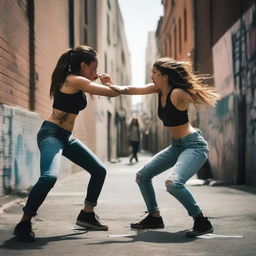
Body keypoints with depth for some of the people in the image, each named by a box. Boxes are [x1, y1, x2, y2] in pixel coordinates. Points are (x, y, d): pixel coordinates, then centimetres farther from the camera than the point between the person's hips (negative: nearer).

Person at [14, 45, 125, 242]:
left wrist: (93, 82, 18)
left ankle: (87, 215, 22)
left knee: (99, 170, 11)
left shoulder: (75, 82, 12)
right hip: (51, 134, -10)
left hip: (66, 137, 10)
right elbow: (112, 92, -14)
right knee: (49, 177, -32)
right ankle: (24, 224, -21)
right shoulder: (75, 80, -15)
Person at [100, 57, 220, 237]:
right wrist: (112, 86, -10)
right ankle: (155, 218, 25)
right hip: (176, 146, 10)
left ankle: (202, 222, -16)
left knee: (173, 183, -32)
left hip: (194, 146, -10)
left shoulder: (178, 94, -20)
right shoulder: (159, 89, 3)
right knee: (142, 176, 12)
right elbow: (132, 90, 0)